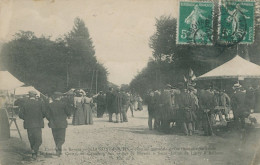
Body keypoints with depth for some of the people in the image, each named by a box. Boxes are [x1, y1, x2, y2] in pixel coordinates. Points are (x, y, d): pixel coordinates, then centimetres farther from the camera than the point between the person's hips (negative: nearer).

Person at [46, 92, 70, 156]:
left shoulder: (50, 105, -2)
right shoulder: (63, 104, -7)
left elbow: (47, 115, -4)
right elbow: (68, 113, -5)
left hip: (53, 125, 2)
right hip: (62, 124, -2)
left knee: (56, 139, 15)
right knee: (61, 139, 3)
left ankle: (59, 151, 19)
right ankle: (58, 147, -24)